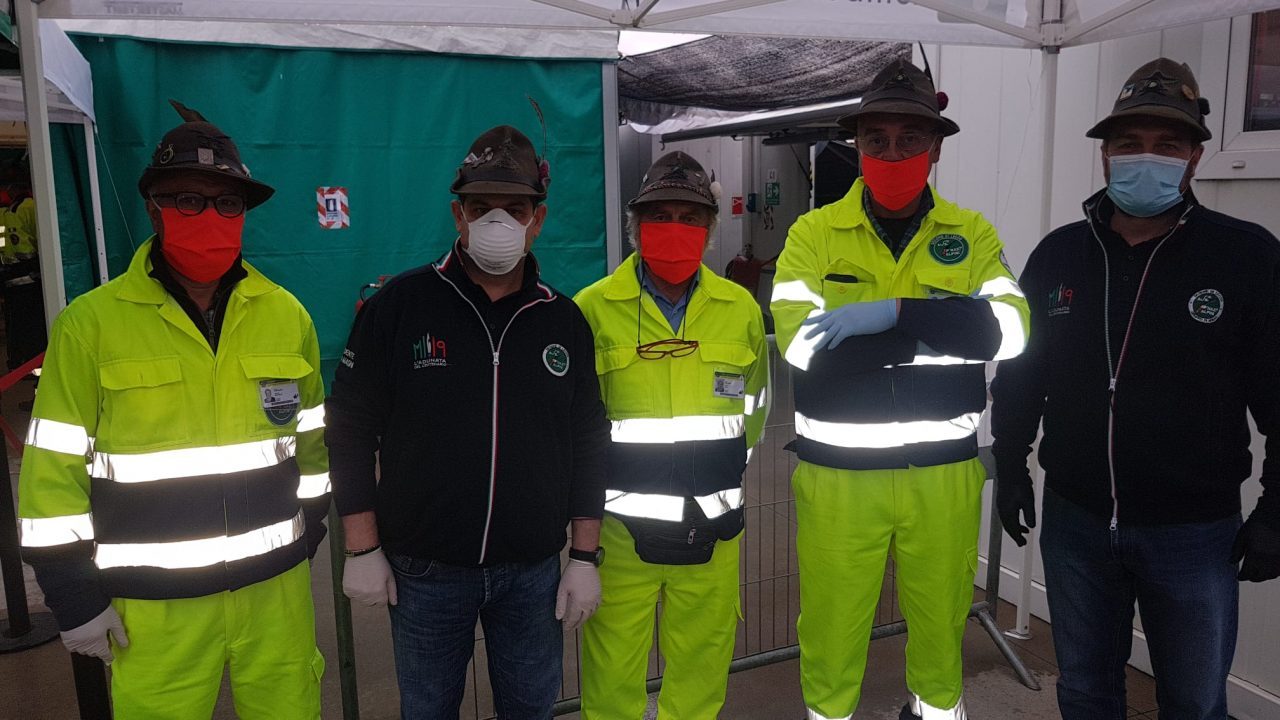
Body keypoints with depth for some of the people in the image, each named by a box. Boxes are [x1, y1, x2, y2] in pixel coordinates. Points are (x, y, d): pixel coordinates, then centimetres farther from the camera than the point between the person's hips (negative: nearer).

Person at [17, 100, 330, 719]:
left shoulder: (286, 314, 2)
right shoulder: (90, 324, -7)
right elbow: (54, 468, -4)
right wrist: (73, 595, -3)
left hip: (276, 587, 3)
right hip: (153, 604, -2)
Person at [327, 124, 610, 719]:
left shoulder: (565, 321, 1)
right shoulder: (399, 305, -7)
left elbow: (589, 446, 5)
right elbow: (351, 429, -4)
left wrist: (585, 558, 3)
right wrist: (362, 550, -5)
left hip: (534, 570, 2)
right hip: (424, 569, -1)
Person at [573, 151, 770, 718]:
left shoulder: (741, 308, 3)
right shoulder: (593, 309, -5)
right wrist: (610, 472, 9)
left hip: (714, 524, 3)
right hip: (620, 524, -2)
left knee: (702, 662, 14)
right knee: (613, 667, 6)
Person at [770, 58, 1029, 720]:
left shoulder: (971, 235, 2)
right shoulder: (814, 233, -3)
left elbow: (1008, 328, -14)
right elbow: (799, 339, -19)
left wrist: (894, 312, -26)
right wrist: (944, 334, -17)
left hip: (944, 471, 2)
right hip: (838, 472, -1)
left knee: (940, 611, 20)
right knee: (832, 619, 12)